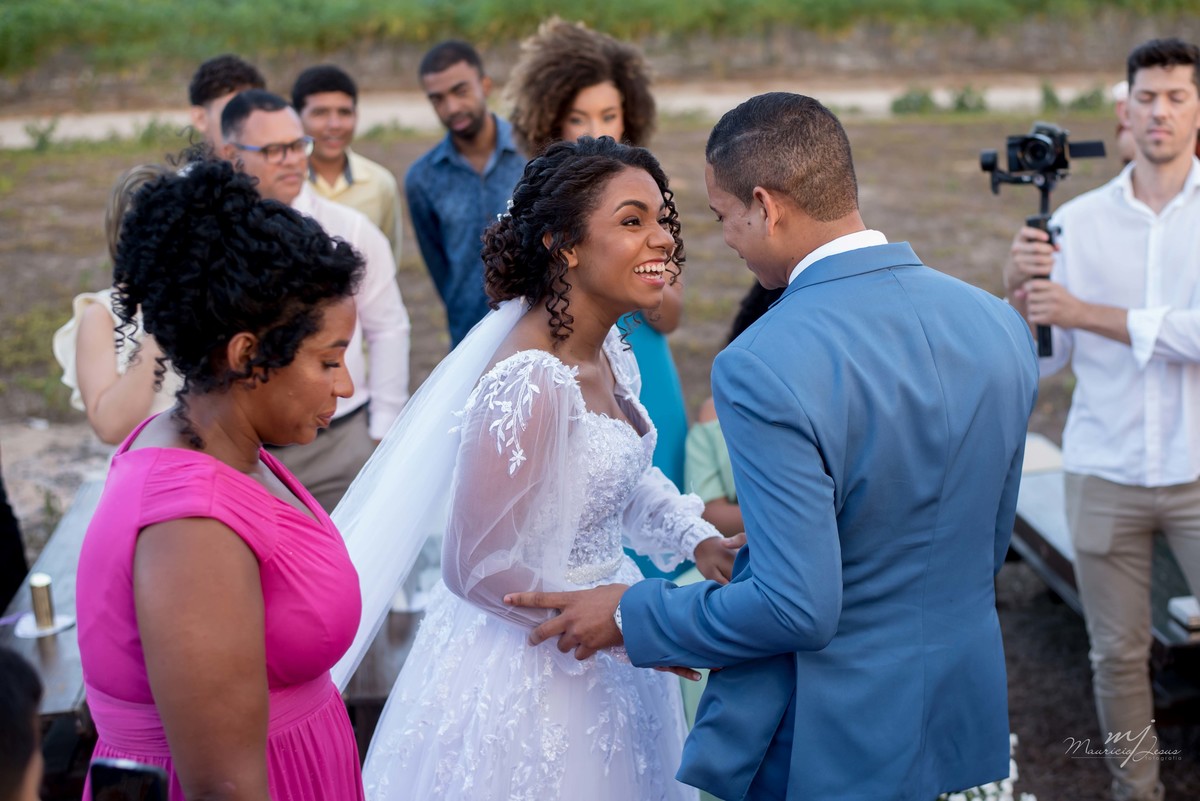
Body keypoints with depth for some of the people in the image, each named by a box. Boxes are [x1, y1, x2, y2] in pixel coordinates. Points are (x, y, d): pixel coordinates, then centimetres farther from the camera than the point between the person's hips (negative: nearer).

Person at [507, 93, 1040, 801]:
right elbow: (991, 544, 7)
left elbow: (797, 608, -26)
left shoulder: (764, 367, -26)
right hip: (968, 715, 7)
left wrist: (630, 616, -12)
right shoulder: (1000, 325, -4)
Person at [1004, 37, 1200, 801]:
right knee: (1117, 652, 9)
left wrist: (1086, 312, -18)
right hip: (1104, 472, 2)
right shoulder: (1079, 219, 4)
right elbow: (1041, 361, 5)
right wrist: (1019, 291, -14)